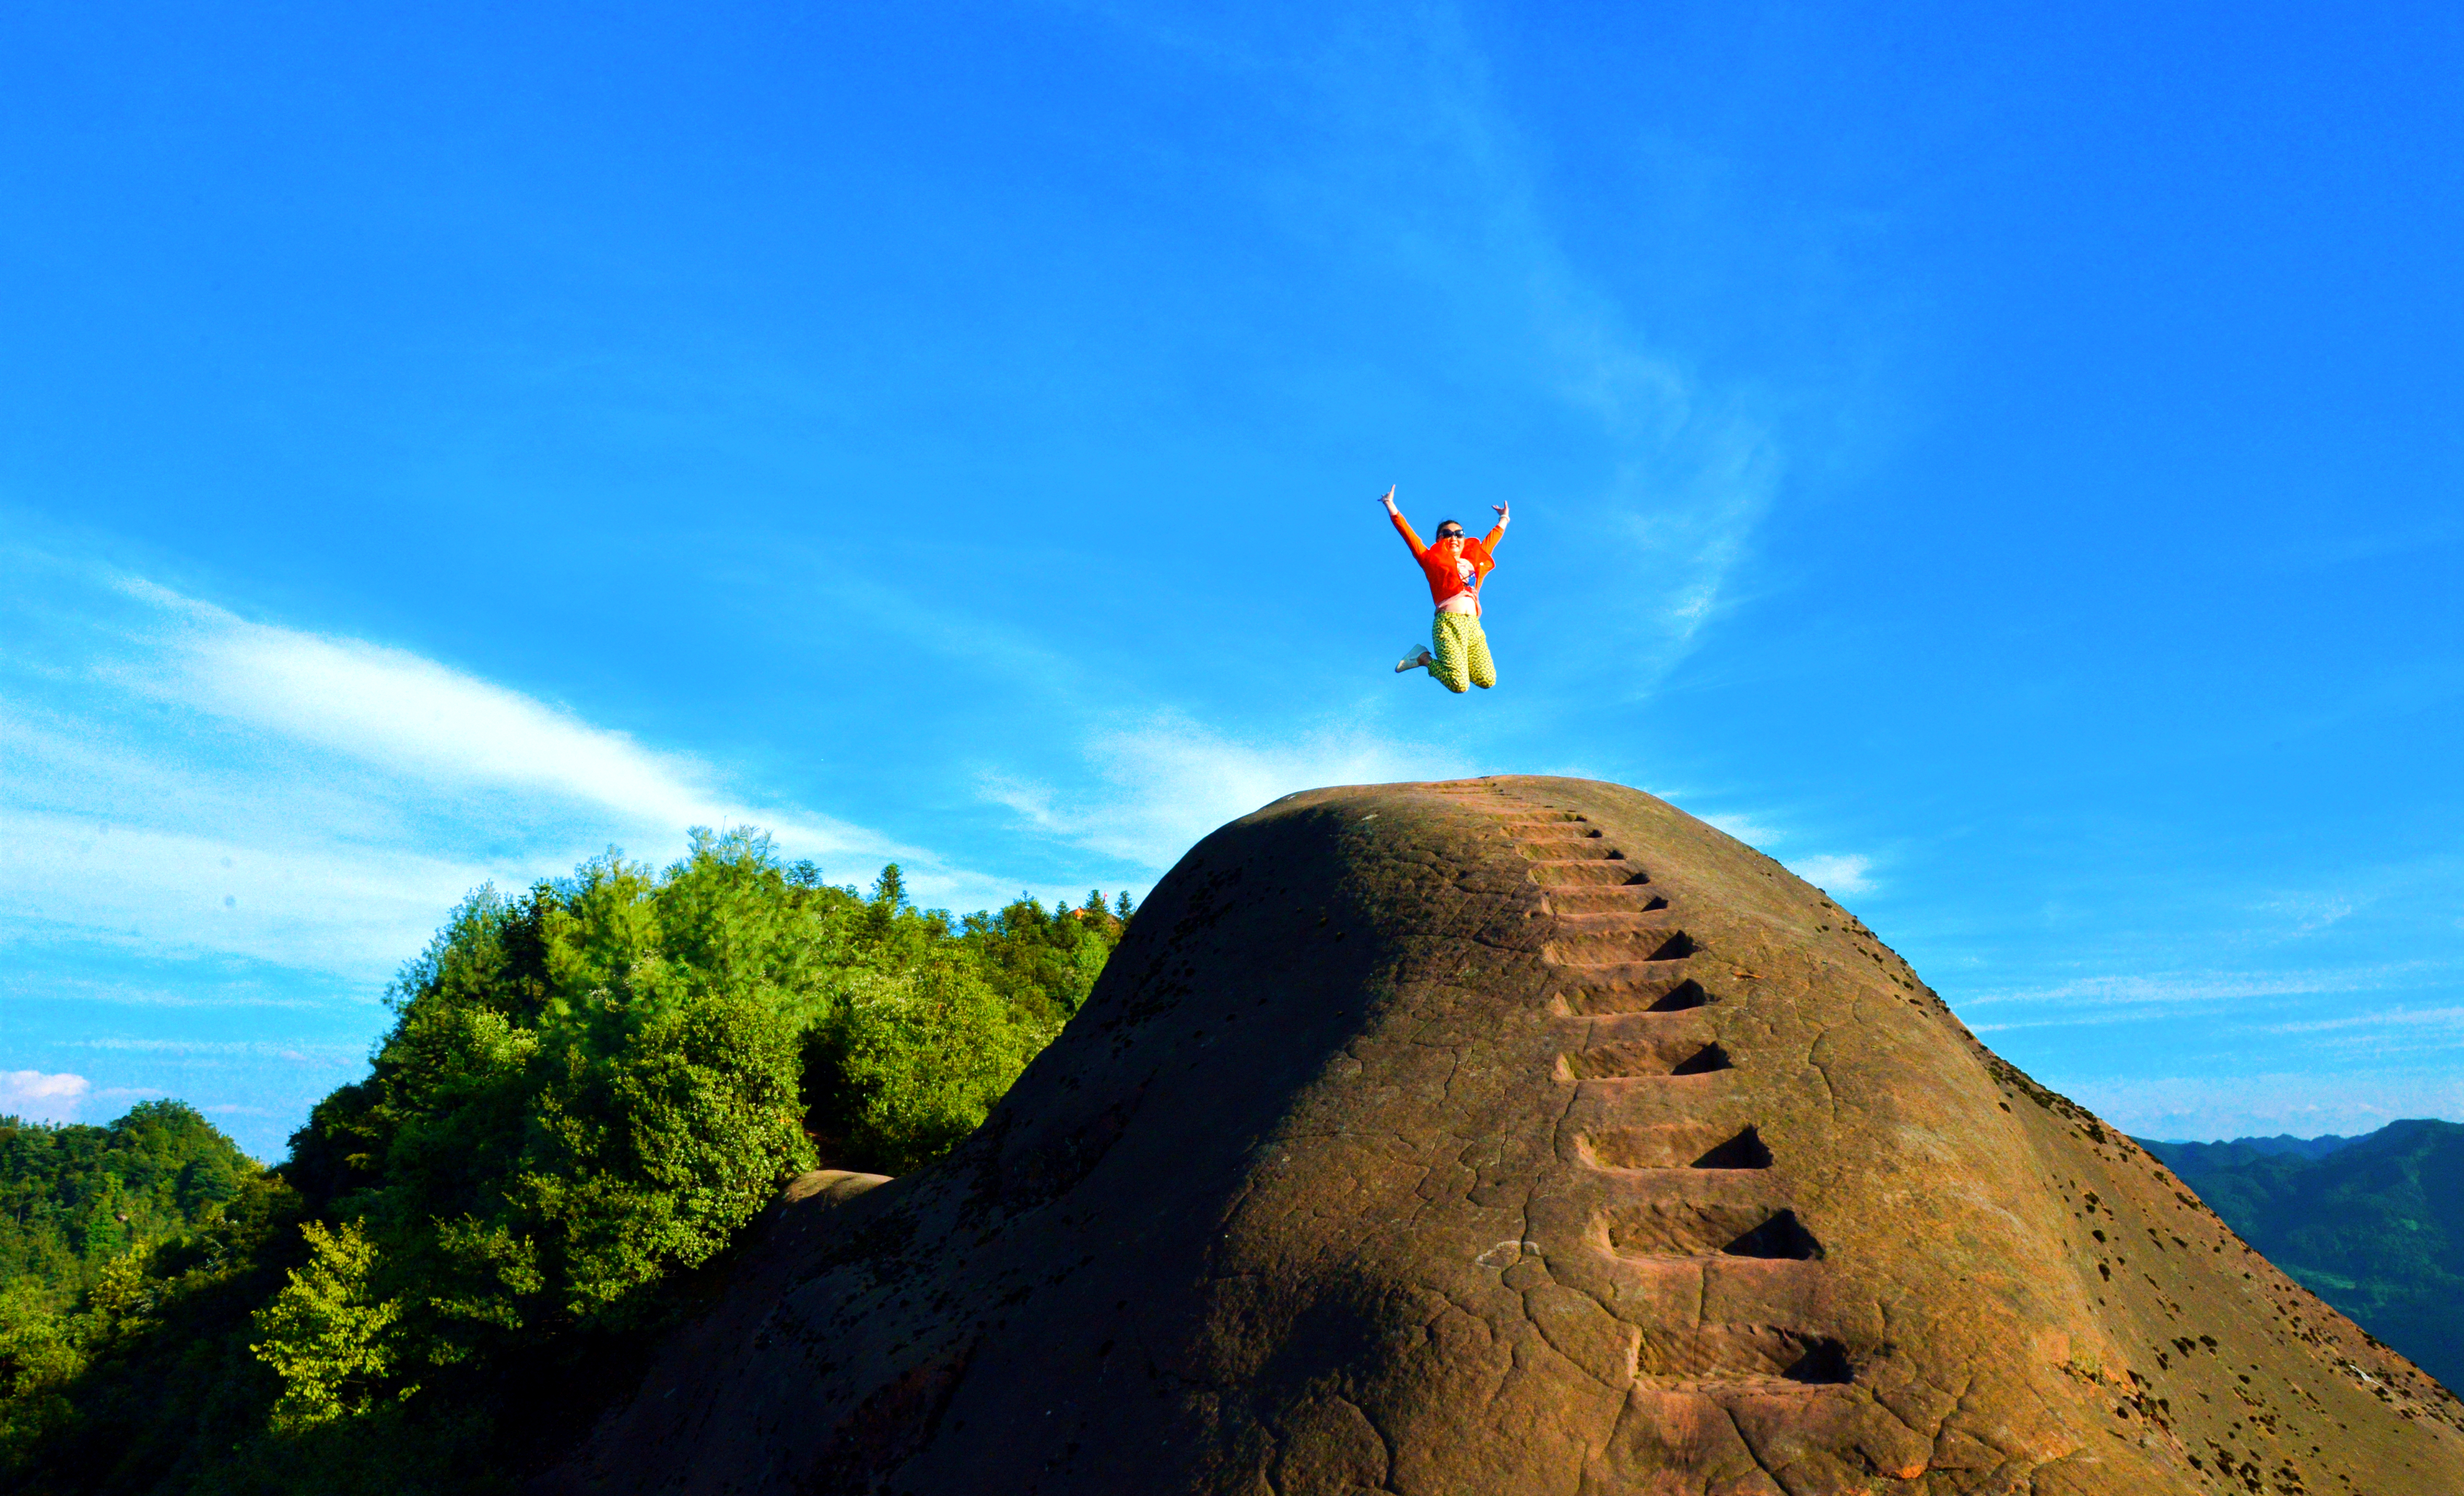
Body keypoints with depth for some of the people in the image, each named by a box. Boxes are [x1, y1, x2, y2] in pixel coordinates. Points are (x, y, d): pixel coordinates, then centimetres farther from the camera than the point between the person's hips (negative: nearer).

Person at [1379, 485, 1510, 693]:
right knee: (1459, 684, -18)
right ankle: (1424, 658, 9)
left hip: (1474, 625, 5)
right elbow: (1408, 534, 9)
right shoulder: (1434, 560, 13)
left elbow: (1491, 539, 41)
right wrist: (1391, 507, 4)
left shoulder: (1474, 562, 25)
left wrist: (1503, 519, 54)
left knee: (1487, 680, -11)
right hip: (1448, 623, -5)